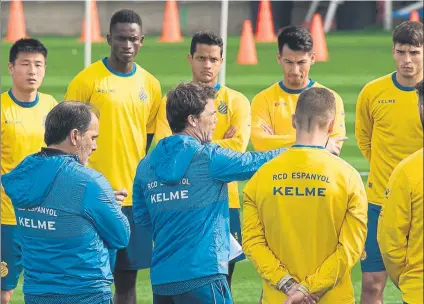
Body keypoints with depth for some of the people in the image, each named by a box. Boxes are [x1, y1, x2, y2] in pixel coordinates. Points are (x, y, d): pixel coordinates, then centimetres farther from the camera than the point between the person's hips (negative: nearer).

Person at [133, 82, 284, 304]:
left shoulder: (146, 165, 8)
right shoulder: (208, 157, -9)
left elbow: (141, 219, 15)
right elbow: (255, 162, 0)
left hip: (161, 278, 6)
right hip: (201, 276, -6)